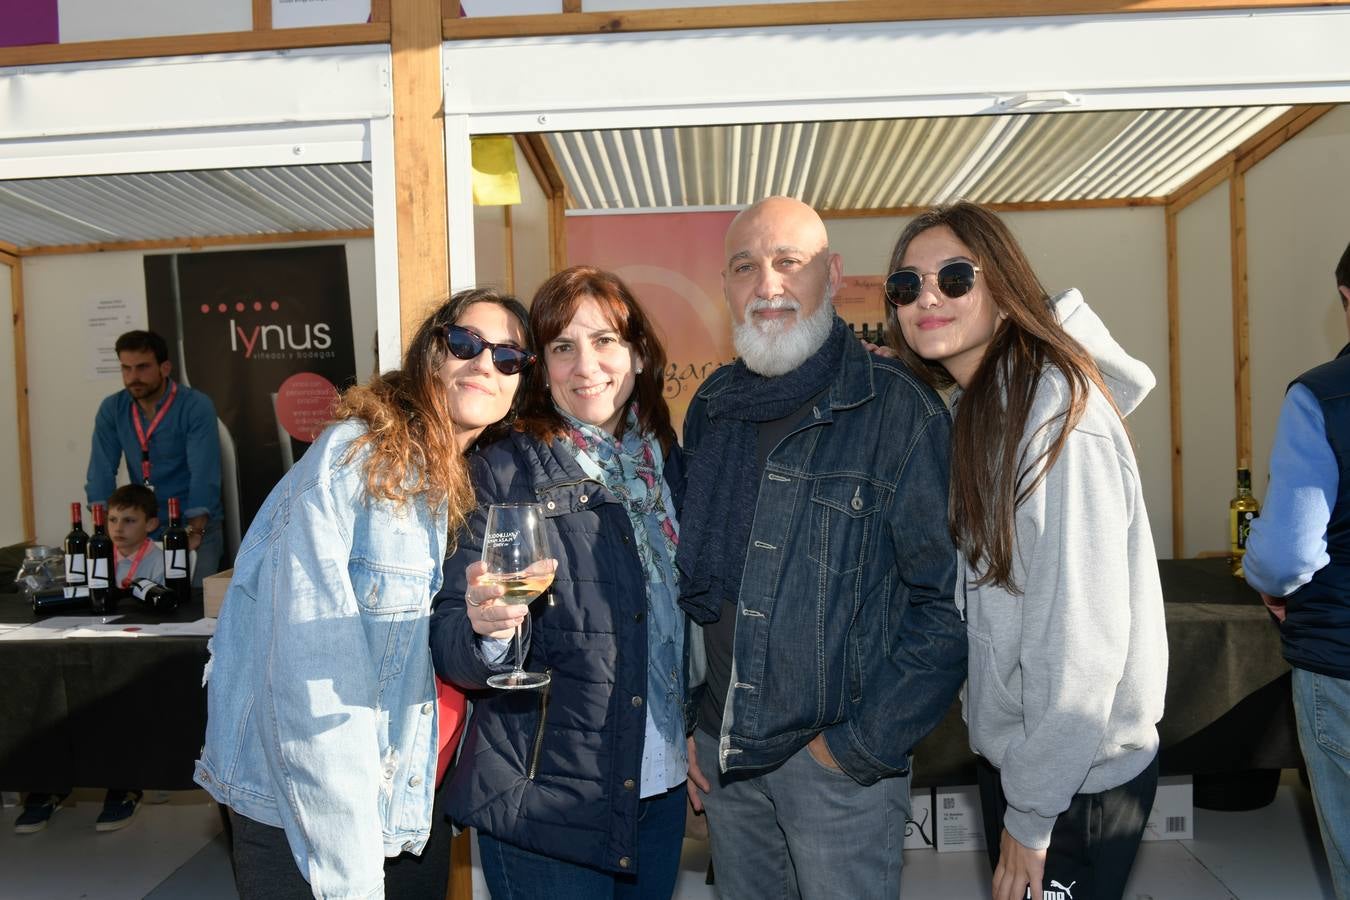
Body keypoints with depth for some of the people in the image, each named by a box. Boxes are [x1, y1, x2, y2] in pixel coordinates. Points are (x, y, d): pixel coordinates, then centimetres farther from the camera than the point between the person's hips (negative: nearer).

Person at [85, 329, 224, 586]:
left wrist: (194, 531, -28)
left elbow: (204, 475, -20)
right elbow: (101, 475, -2)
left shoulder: (196, 406, -12)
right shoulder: (111, 410, 1)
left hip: (196, 527, -4)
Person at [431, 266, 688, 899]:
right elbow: (450, 646, -12)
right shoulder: (502, 473, -11)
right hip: (545, 806, -4)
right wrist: (484, 630, -32)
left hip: (663, 790, 5)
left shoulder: (670, 466, 3)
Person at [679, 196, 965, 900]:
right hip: (723, 754, 5)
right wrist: (685, 718, 10)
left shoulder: (897, 408, -12)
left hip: (841, 762, -5)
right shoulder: (712, 408, 5)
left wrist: (860, 746, -12)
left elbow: (946, 599, -14)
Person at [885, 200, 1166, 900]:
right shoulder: (977, 409, 5)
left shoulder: (1057, 411, -22)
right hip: (1006, 751, 8)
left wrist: (1032, 814, -18)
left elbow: (1082, 638, -24)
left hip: (1076, 783, -7)